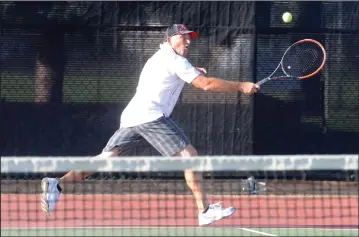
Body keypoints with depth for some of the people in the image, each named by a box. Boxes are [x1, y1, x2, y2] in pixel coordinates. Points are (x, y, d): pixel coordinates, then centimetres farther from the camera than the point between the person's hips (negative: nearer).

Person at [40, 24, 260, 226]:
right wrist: (241, 86, -5)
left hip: (131, 117, 9)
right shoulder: (176, 61, -2)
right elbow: (206, 84, -10)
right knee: (189, 155, -8)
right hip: (151, 116, -9)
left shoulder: (158, 58, 27)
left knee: (105, 158, 7)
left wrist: (192, 73, 31)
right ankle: (205, 211, -14)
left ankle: (58, 184, -6)